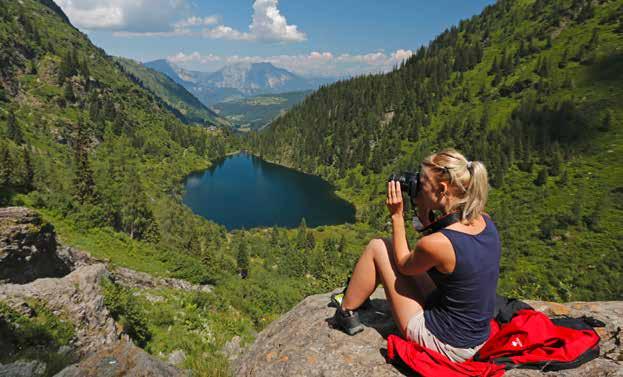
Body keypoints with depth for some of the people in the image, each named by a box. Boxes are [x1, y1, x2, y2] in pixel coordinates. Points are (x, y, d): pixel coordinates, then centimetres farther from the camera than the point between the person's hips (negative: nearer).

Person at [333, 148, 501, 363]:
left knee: (377, 248, -1)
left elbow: (404, 266, -7)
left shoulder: (436, 244, -30)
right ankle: (356, 297, 43)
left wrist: (397, 216, -6)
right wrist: (424, 214, 1)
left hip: (443, 345, -7)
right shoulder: (485, 222, -8)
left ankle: (346, 314, 21)